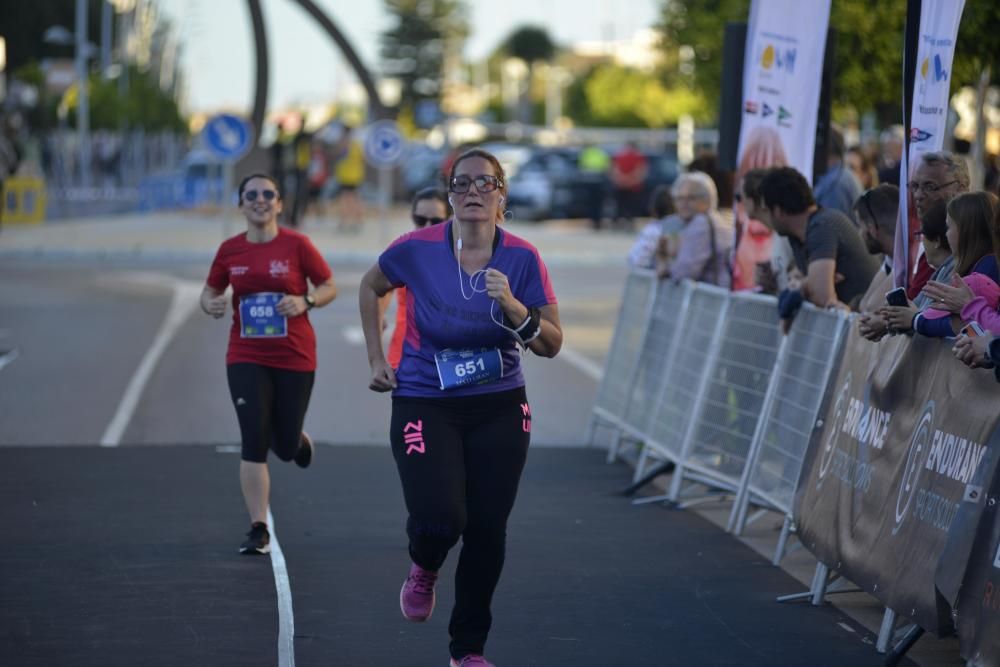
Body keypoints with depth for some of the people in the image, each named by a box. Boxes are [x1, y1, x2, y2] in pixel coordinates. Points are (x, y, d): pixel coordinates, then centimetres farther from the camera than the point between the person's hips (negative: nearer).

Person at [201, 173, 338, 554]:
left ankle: (297, 438, 47)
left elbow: (329, 287, 1)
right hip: (246, 358, 1)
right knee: (253, 443, -9)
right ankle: (259, 530, -2)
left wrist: (305, 301, -18)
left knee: (286, 447, 7)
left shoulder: (297, 245, -5)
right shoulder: (229, 250, 1)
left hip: (295, 358, -1)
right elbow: (210, 292, 13)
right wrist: (210, 305, -10)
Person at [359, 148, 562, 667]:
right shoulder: (417, 250, -11)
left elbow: (552, 345, -7)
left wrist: (511, 305, -24)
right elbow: (370, 287, 10)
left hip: (498, 409, 2)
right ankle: (424, 570, 21)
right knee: (439, 518, -18)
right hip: (424, 404, -2)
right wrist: (376, 360, 8)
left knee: (487, 530, 1)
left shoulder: (522, 259, -8)